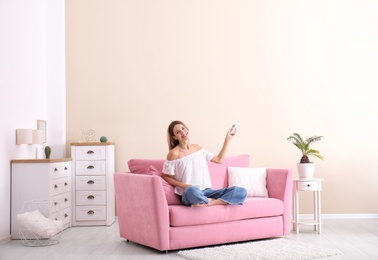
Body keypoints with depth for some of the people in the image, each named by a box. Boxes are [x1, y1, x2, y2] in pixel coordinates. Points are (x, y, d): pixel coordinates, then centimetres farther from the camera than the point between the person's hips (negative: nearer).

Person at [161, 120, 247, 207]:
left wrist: (227, 139, 19)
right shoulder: (174, 153, -3)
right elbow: (164, 176, 1)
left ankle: (207, 203, -23)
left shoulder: (198, 148, 15)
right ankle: (214, 201, -16)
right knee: (192, 191, -45)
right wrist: (183, 185, -12)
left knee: (241, 192, -15)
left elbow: (219, 159, 22)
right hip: (189, 194, -6)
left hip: (207, 191, 6)